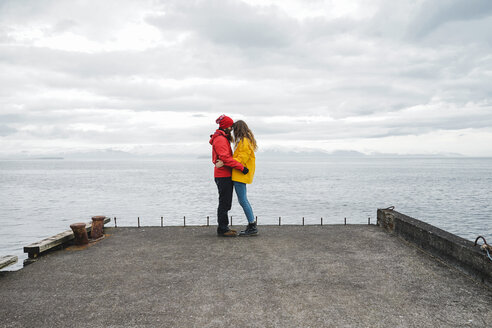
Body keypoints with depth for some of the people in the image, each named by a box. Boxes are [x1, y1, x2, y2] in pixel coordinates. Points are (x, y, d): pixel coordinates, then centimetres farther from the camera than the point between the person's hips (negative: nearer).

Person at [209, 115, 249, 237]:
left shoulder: (224, 139, 20)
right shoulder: (220, 139, -14)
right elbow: (225, 158, -25)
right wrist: (241, 167, -26)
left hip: (226, 175, 10)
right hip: (223, 175, -10)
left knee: (225, 203, 14)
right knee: (224, 203, -6)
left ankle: (223, 227, 21)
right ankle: (222, 229, -1)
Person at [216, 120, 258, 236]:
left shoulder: (244, 141, -14)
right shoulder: (248, 140, 18)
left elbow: (241, 159, -21)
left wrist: (224, 163, -24)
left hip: (240, 174, -11)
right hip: (240, 174, 11)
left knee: (242, 200, -8)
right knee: (244, 200, 13)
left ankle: (253, 227, -3)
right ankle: (252, 226, 17)